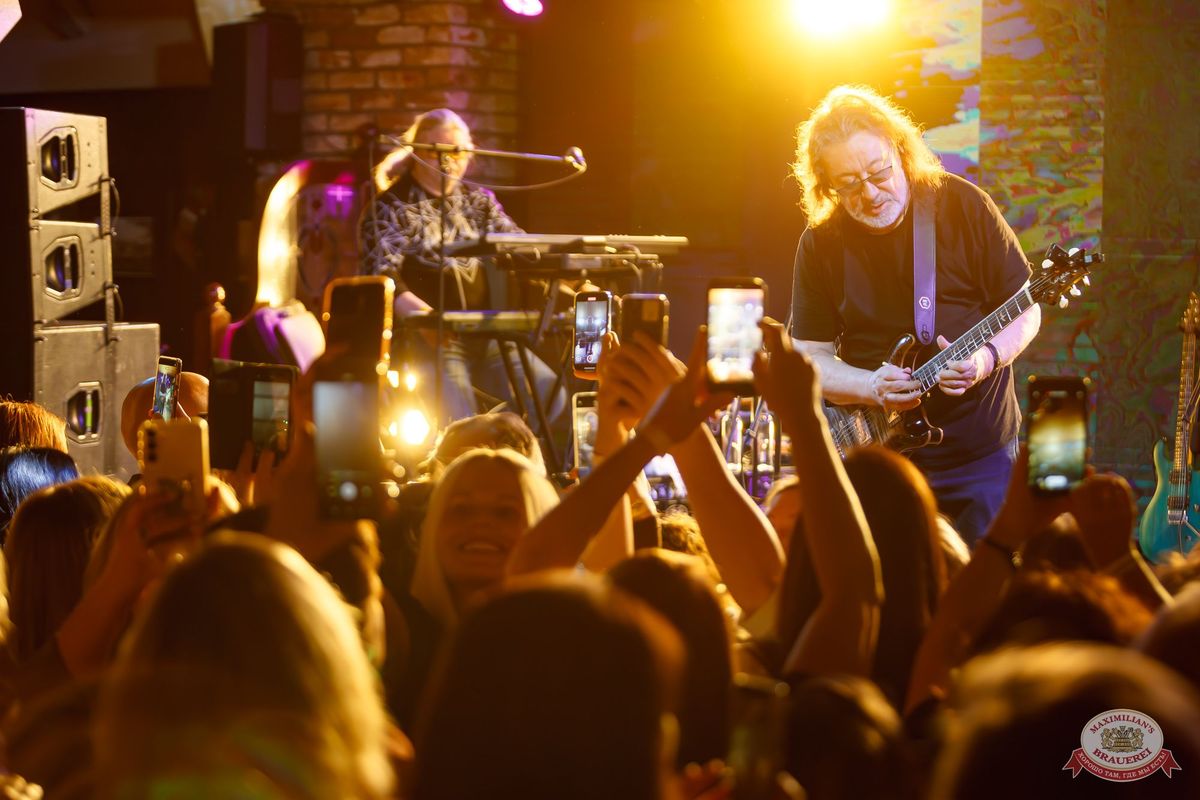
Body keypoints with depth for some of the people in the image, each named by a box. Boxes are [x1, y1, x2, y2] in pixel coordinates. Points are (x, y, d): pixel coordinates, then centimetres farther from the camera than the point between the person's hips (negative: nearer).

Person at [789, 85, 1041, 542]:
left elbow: (1025, 311, -2)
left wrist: (987, 359, -21)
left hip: (981, 452, -1)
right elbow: (811, 357, 1)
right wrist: (872, 389, -17)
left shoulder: (963, 207, -7)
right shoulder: (821, 245, -2)